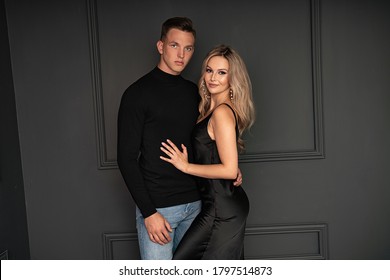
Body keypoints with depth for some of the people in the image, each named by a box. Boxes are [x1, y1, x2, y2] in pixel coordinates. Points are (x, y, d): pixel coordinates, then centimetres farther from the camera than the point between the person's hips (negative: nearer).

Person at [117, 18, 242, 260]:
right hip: (156, 207, -5)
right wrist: (148, 212, -15)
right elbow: (127, 159, -10)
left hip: (194, 203, 6)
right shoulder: (138, 93, -8)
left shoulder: (194, 92, 10)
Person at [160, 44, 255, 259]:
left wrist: (185, 166, -15)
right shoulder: (211, 109, 10)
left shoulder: (222, 112, -19)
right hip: (229, 204, 10)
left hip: (221, 209, -10)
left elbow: (229, 169, -22)